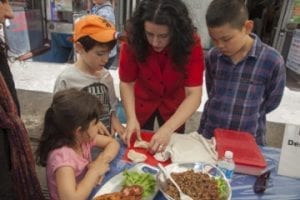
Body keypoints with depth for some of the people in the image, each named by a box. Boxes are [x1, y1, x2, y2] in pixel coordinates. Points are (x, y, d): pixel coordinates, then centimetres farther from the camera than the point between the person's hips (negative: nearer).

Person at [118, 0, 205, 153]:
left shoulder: (191, 42, -28)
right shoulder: (132, 41, -27)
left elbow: (194, 94, -31)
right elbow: (126, 83, -17)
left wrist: (167, 129, -42)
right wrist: (131, 118, -31)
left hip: (174, 104, 0)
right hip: (142, 102, 1)